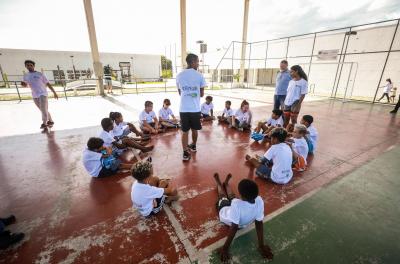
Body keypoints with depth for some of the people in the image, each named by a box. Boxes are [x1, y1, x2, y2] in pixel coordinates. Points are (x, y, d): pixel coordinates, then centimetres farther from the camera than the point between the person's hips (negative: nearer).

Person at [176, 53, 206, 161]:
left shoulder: (179, 75, 4)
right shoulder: (199, 75, -3)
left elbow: (180, 92, 13)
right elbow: (202, 94, 3)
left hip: (184, 108, 1)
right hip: (195, 108, -1)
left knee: (185, 131, 6)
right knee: (194, 129, 18)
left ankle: (185, 153, 6)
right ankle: (193, 146, 38)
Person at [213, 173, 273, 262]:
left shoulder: (236, 204, -48)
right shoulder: (259, 201, -35)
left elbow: (234, 228, -39)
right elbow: (259, 224, -27)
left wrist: (225, 248, -27)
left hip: (225, 215, -3)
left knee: (222, 195, 28)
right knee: (231, 195, 30)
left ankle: (219, 183, 60)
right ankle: (225, 183, 62)